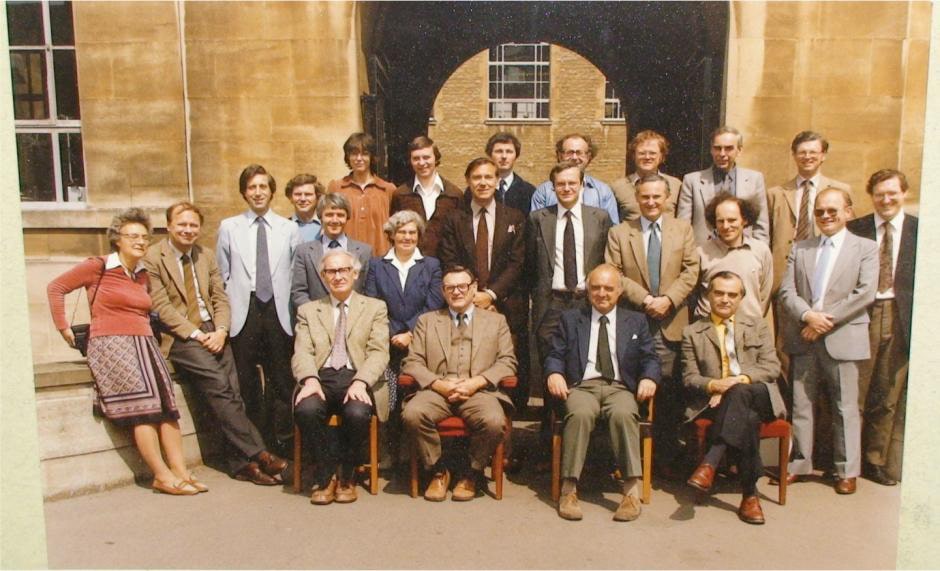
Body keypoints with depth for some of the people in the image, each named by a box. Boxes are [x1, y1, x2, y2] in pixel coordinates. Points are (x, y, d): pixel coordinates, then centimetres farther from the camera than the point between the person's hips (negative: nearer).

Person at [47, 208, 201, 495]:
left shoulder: (142, 274, 17)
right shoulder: (98, 266, -1)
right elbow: (56, 287, 3)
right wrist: (63, 327, -1)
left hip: (144, 345, 6)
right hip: (111, 344, -6)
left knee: (166, 406, -8)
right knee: (143, 407, -16)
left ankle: (180, 471, -10)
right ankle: (162, 476, -14)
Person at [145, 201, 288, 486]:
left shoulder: (206, 255, 16)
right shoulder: (153, 258, 0)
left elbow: (220, 297, 12)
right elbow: (162, 307, -7)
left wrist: (220, 330, -6)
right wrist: (196, 334, -14)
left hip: (213, 333, 5)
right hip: (180, 337, -5)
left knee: (230, 392, -12)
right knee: (220, 386, -22)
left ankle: (241, 463, -7)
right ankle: (256, 453, -17)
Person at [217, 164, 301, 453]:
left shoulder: (289, 229, 8)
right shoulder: (228, 228, 9)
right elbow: (223, 275, 10)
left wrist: (292, 309, -1)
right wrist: (229, 309, 4)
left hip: (279, 314, 0)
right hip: (243, 315, 0)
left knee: (281, 381, 2)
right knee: (247, 384, 3)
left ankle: (282, 445, 13)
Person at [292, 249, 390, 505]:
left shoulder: (375, 308, 14)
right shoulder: (308, 310, 20)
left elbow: (379, 353, 2)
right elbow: (302, 353, 6)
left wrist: (360, 382, -17)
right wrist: (310, 379, -16)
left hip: (357, 380, -1)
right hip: (321, 379, 2)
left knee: (357, 413, -33)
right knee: (306, 409, -32)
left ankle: (347, 477, -4)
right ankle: (326, 475, -6)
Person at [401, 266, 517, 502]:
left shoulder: (496, 321, 20)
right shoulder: (426, 321, 21)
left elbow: (507, 362, 8)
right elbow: (412, 362, 10)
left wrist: (476, 382, -9)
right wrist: (439, 384, -9)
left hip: (479, 391, -1)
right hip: (437, 391, 1)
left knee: (494, 421, -33)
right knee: (412, 415, -31)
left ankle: (472, 473, -4)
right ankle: (438, 471, -5)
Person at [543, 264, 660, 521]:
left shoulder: (636, 321, 22)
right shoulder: (570, 319, 20)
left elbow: (650, 358, 13)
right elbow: (555, 355, 12)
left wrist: (649, 378, -10)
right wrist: (554, 373, -11)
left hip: (620, 387, 1)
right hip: (582, 386, 0)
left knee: (623, 413, -35)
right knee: (580, 413, -35)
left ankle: (632, 490, -30)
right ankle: (569, 489, -29)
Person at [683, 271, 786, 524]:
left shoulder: (758, 326, 21)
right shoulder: (692, 333, 16)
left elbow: (772, 367, 6)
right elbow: (689, 378, 8)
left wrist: (739, 380, -13)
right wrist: (713, 385, -16)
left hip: (758, 396, 1)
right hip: (713, 401, 0)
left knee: (738, 393, -38)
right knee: (748, 418, -36)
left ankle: (710, 463, -41)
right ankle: (749, 494, -33)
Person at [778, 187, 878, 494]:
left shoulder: (866, 248, 4)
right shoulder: (799, 248, 13)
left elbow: (865, 293, -8)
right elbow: (787, 290, 4)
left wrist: (826, 319, -13)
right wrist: (808, 315, -14)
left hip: (842, 339, -3)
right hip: (803, 339, 3)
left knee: (845, 408, 5)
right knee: (800, 405, 8)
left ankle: (847, 471, 17)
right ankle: (798, 464, 19)